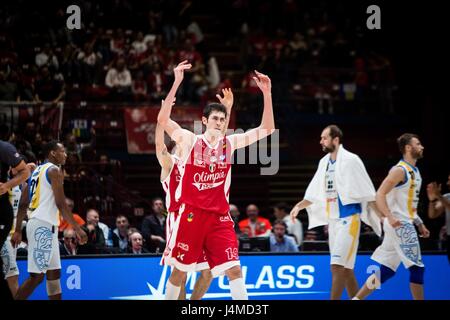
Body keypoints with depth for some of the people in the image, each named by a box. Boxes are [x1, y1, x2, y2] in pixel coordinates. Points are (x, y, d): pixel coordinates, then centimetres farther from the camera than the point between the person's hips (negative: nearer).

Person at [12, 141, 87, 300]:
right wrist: (77, 228, -13)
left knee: (54, 272, 13)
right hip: (44, 226, -10)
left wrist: (18, 230, 18)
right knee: (37, 276, -11)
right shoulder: (54, 170, -7)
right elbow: (61, 203, -15)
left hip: (36, 224, 10)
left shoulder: (36, 171, 19)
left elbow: (23, 204, 17)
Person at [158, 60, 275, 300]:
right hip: (191, 215, -2)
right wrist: (176, 83, -27)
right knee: (179, 270, 8)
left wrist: (266, 94, -6)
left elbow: (267, 129, 5)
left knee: (234, 269, -7)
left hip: (220, 217, 2)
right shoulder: (190, 140, -3)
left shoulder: (230, 143, 7)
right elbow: (163, 120, -18)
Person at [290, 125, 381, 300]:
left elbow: (368, 192, -12)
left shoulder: (351, 160, -10)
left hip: (348, 219, -8)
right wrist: (299, 206, 7)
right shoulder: (324, 162, 12)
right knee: (346, 268, 10)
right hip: (333, 219, 8)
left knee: (337, 266, -13)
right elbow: (315, 193, 20)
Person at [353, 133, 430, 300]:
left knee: (386, 270, 8)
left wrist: (419, 223, 22)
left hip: (405, 225, 9)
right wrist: (390, 217, -30)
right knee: (417, 267, -6)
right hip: (399, 224, -9)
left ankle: (357, 299, 11)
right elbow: (380, 194, -19)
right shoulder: (400, 170, -13)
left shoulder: (414, 171, 17)